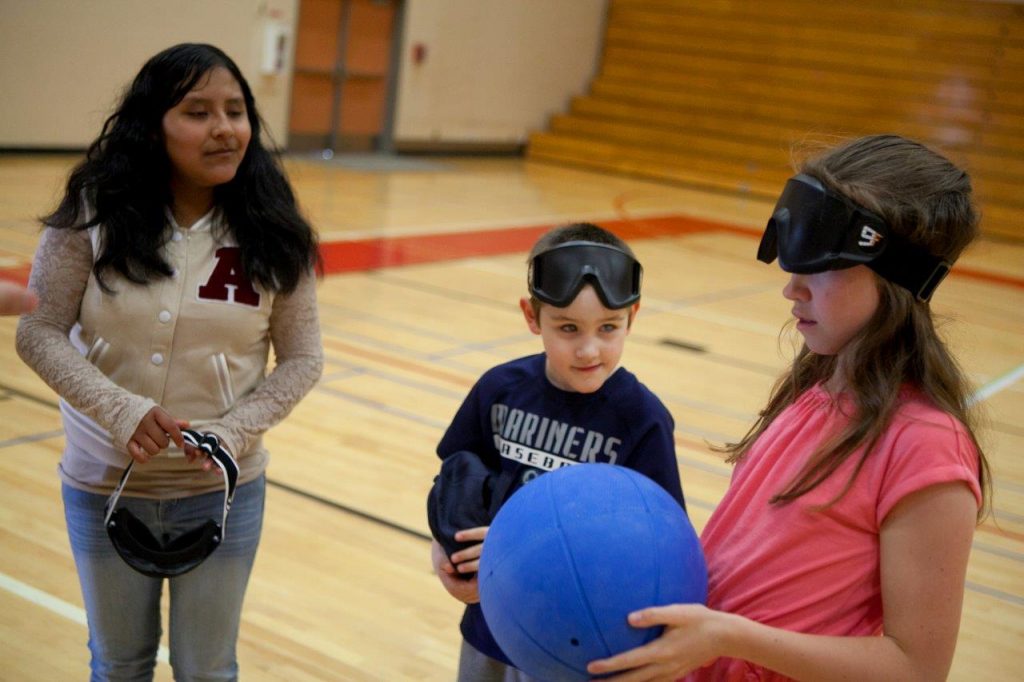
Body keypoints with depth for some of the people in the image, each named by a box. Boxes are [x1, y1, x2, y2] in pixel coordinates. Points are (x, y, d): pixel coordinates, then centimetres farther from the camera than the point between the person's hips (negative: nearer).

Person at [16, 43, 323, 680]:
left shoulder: (273, 234, -10)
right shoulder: (94, 214, -12)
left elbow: (302, 357, -4)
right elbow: (40, 331, -9)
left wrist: (234, 432, -18)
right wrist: (120, 411, -23)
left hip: (221, 490, 0)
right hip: (105, 486, 0)